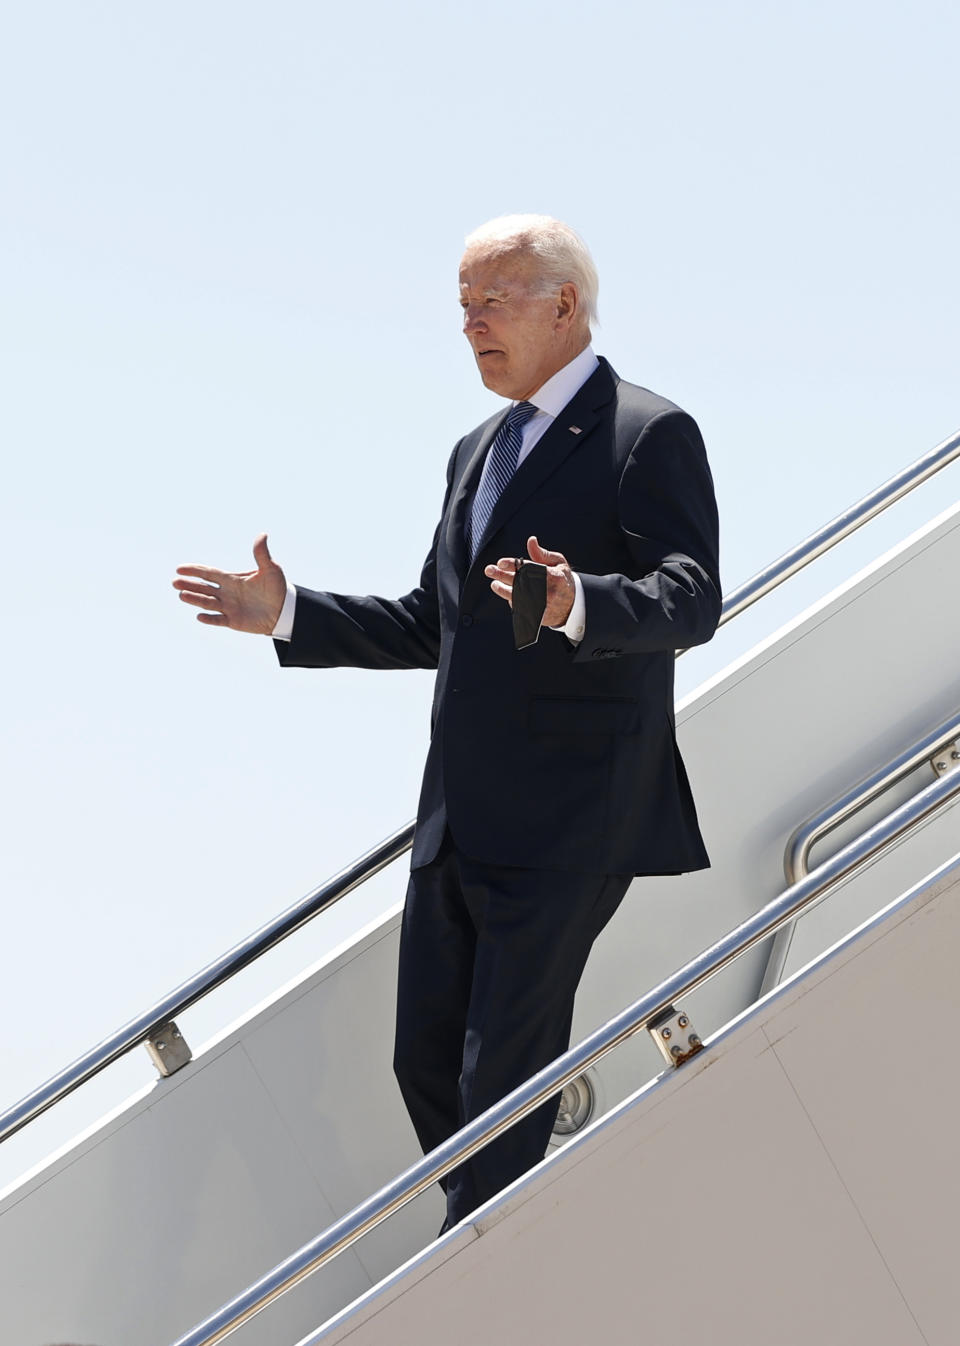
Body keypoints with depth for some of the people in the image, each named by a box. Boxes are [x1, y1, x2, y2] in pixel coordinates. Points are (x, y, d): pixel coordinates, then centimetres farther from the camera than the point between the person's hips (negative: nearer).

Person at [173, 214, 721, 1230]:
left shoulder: (650, 436, -6)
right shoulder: (477, 452, 20)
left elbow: (690, 600, -19)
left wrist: (577, 605, -39)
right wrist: (287, 613, 15)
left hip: (569, 828, -8)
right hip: (458, 821, 8)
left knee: (502, 1081, -7)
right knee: (427, 1062, 10)